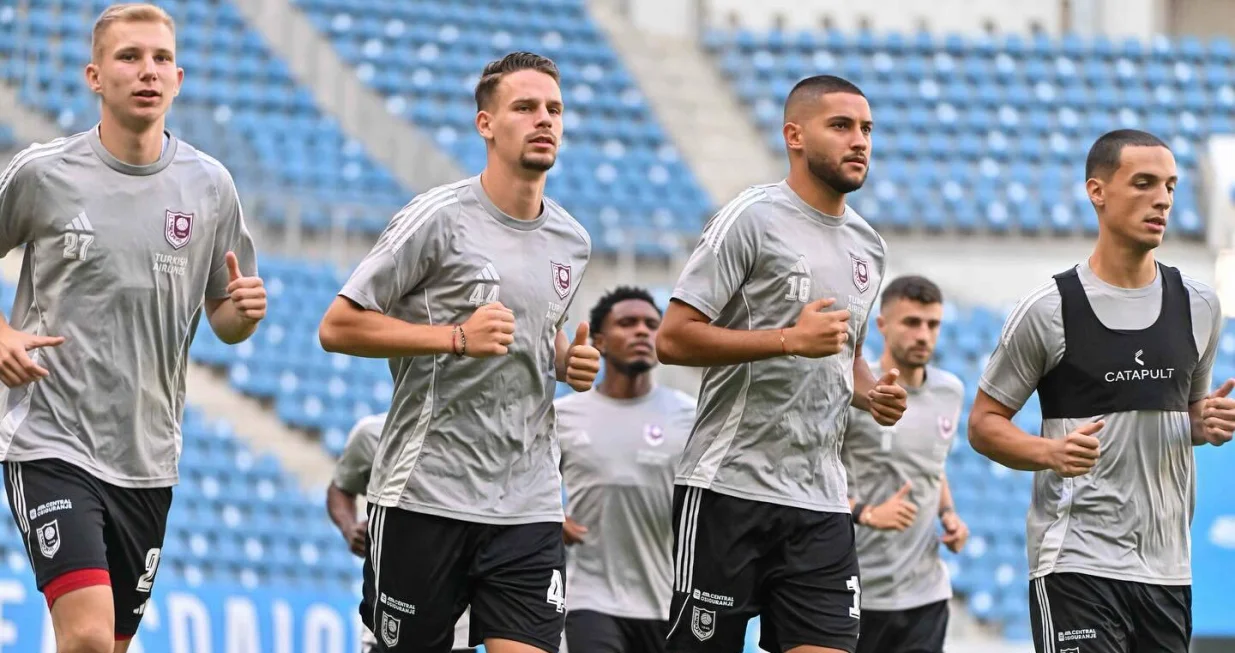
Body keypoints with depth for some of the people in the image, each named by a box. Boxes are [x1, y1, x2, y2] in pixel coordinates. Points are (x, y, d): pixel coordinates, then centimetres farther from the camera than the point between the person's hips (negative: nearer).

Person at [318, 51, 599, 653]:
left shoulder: (572, 242, 12)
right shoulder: (439, 219, -7)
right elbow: (337, 327, -9)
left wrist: (568, 361, 7)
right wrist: (458, 338, -17)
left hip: (529, 506, 5)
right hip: (424, 497, -4)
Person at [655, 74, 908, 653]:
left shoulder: (868, 247, 17)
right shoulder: (752, 219, -6)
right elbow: (672, 338, -12)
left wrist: (871, 394, 9)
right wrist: (789, 339, -18)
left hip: (821, 502, 6)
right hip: (729, 490, -6)